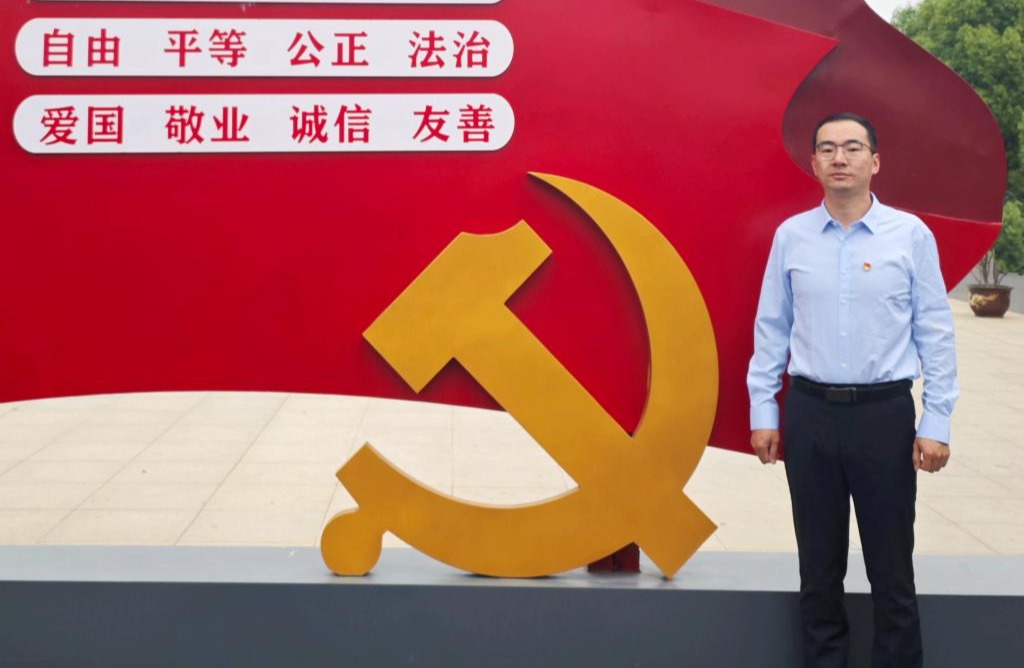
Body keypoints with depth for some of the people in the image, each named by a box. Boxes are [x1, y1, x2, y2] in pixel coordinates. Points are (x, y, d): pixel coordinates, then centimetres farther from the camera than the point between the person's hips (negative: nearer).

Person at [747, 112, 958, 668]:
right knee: (818, 561, 11)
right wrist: (762, 412, 5)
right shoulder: (790, 236, 4)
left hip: (885, 414, -2)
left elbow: (936, 332, -2)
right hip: (810, 413, 2)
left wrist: (936, 423, -5)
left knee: (890, 564, 5)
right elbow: (771, 328, 7)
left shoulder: (911, 235, -2)